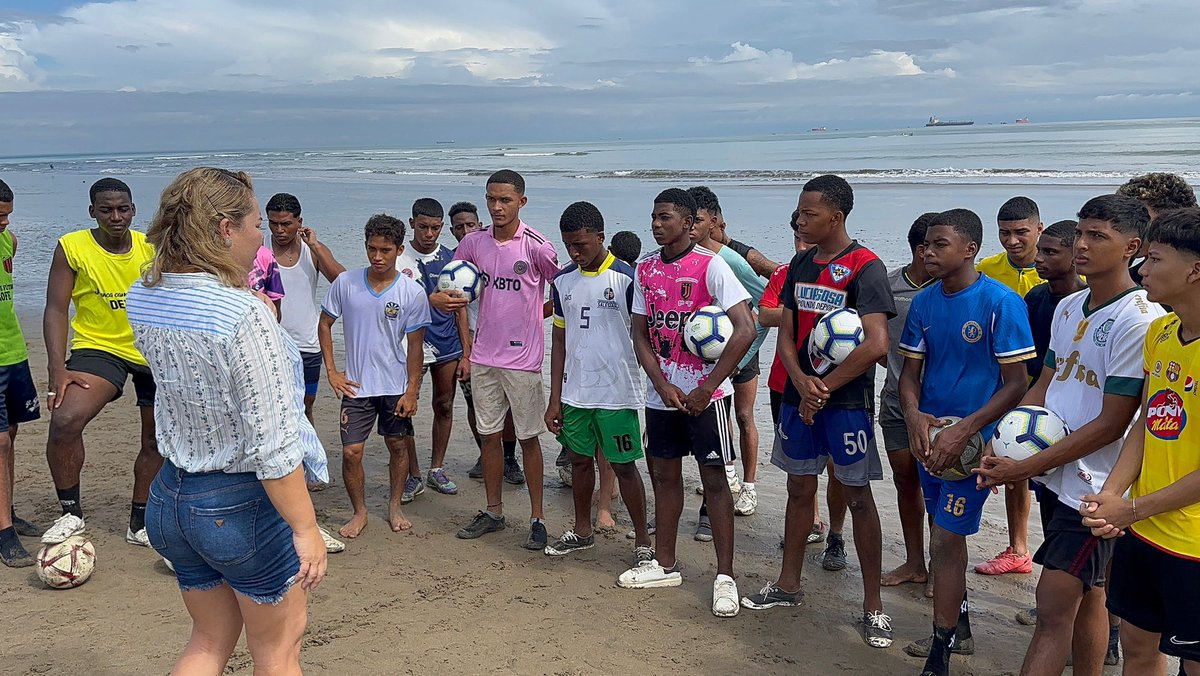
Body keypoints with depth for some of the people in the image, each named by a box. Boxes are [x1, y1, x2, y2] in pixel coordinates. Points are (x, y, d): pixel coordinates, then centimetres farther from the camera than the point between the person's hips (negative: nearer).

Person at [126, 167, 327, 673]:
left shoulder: (141, 298, -3)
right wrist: (306, 528, -18)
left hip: (170, 495, 7)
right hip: (243, 504, -7)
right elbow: (272, 446, -26)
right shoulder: (244, 316, -26)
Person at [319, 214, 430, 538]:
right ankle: (359, 512, 20)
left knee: (398, 446, 11)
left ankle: (394, 507, 31)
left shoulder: (412, 292, -9)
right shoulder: (345, 283, -5)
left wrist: (411, 390, -6)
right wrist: (331, 371, 0)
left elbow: (415, 345, -4)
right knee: (351, 451, -1)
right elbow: (325, 324, 7)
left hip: (396, 386, 0)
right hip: (356, 385, 1)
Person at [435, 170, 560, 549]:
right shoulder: (473, 244, 4)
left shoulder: (535, 245, -10)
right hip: (484, 357, 5)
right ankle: (493, 511, 28)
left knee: (528, 439, 4)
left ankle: (537, 518, 16)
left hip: (523, 358, -5)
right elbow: (451, 286, 16)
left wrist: (537, 314, -6)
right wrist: (437, 298, -5)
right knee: (489, 436, 13)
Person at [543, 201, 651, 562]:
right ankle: (582, 531, 33)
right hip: (574, 392, 5)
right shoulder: (563, 281, 6)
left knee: (623, 465, 3)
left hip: (616, 393, -5)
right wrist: (555, 398, 7)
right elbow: (559, 340, 10)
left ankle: (642, 540, 17)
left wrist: (653, 390, -11)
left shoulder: (626, 279, -11)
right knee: (579, 459, 15)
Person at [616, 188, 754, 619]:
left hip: (704, 393, -6)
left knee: (714, 479, -1)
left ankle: (724, 577, 8)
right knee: (664, 475, 14)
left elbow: (745, 330, -17)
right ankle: (665, 565, 27)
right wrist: (663, 387, -6)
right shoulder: (646, 269, 7)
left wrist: (706, 389, -16)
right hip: (661, 393, 6)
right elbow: (640, 335, 9)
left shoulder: (710, 266, -12)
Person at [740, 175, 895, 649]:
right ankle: (788, 584, 29)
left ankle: (873, 604, 12)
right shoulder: (800, 265, 9)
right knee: (800, 489, 15)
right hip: (799, 395, 6)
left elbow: (876, 345, -21)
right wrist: (802, 383, -11)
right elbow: (786, 334, 8)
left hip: (847, 401, -6)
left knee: (857, 495, 2)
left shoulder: (865, 268, -13)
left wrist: (825, 388, -14)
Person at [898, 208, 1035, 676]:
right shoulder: (924, 302, 3)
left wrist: (964, 430, -24)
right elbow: (910, 370, 6)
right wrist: (913, 415, -14)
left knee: (946, 540, -5)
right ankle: (958, 628, 39)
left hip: (973, 439, -6)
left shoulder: (1001, 302, -15)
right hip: (930, 436, 6)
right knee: (946, 535, 18)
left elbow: (1016, 384, -14)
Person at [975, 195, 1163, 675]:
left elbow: (1111, 423, -18)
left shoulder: (1139, 320, -17)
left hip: (1094, 486, -7)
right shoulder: (1067, 307, 9)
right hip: (1054, 476, 8)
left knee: (1053, 610, -6)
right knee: (1085, 597, 17)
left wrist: (1026, 468, -17)